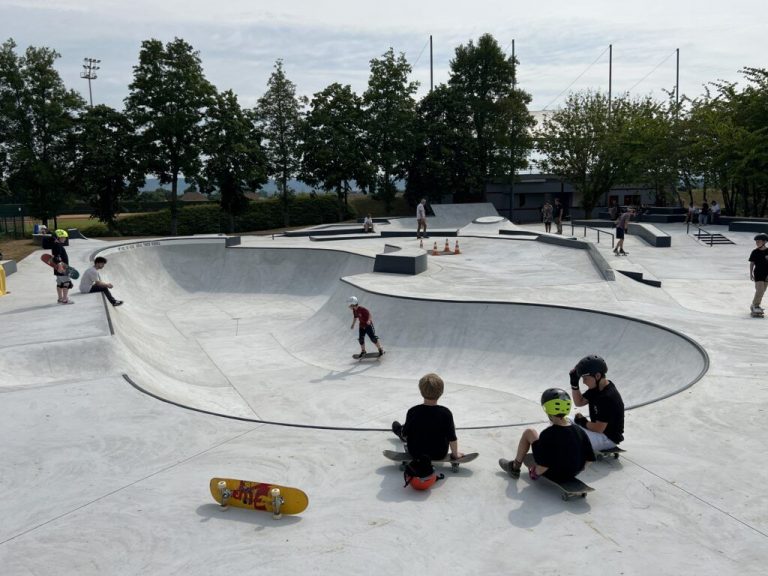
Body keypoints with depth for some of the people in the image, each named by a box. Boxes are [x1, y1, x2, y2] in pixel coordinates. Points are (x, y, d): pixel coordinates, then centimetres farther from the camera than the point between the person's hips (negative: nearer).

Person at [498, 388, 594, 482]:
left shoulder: (548, 434, -27)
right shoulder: (580, 431, -12)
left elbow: (542, 467, -28)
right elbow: (589, 459, -4)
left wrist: (535, 473, -7)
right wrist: (575, 469, 12)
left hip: (551, 476, -5)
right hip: (572, 475, 5)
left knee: (529, 432, 7)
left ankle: (515, 467, 24)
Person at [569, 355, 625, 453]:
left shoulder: (608, 397, -30)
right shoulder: (596, 388, 0)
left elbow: (599, 428, -27)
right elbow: (579, 402, 11)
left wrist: (583, 422, -9)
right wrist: (574, 383, -3)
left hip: (609, 438, -11)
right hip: (599, 426, 11)